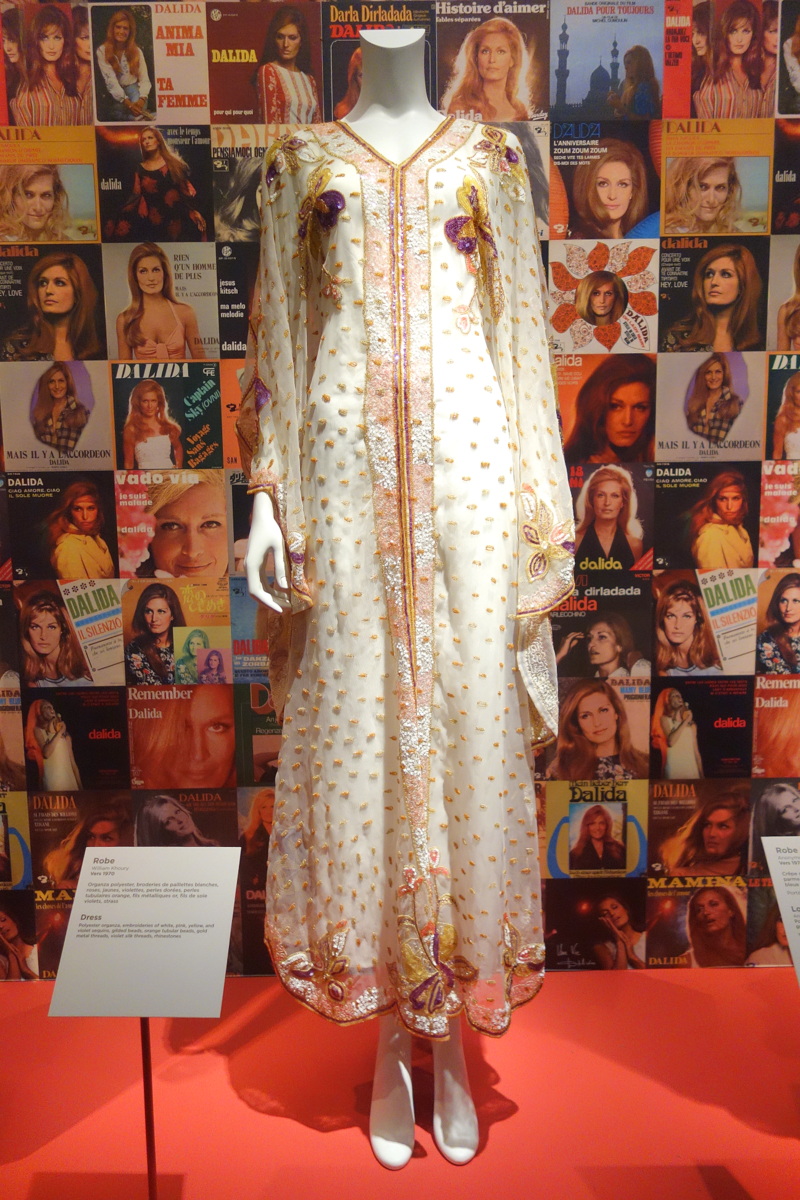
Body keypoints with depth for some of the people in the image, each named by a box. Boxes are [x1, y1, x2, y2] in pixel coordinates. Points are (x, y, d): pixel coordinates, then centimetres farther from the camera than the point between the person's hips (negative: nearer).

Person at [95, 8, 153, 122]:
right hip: (113, 95, -3)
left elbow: (144, 80, -4)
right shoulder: (102, 51, -7)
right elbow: (110, 80, -17)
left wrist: (142, 98, -28)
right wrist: (126, 102, -32)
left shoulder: (136, 51, 4)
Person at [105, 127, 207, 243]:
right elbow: (136, 196, 10)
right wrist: (120, 214, -1)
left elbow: (187, 187, 3)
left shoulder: (172, 162, 8)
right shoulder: (141, 169, 13)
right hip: (154, 219, 2)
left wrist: (195, 211, -9)